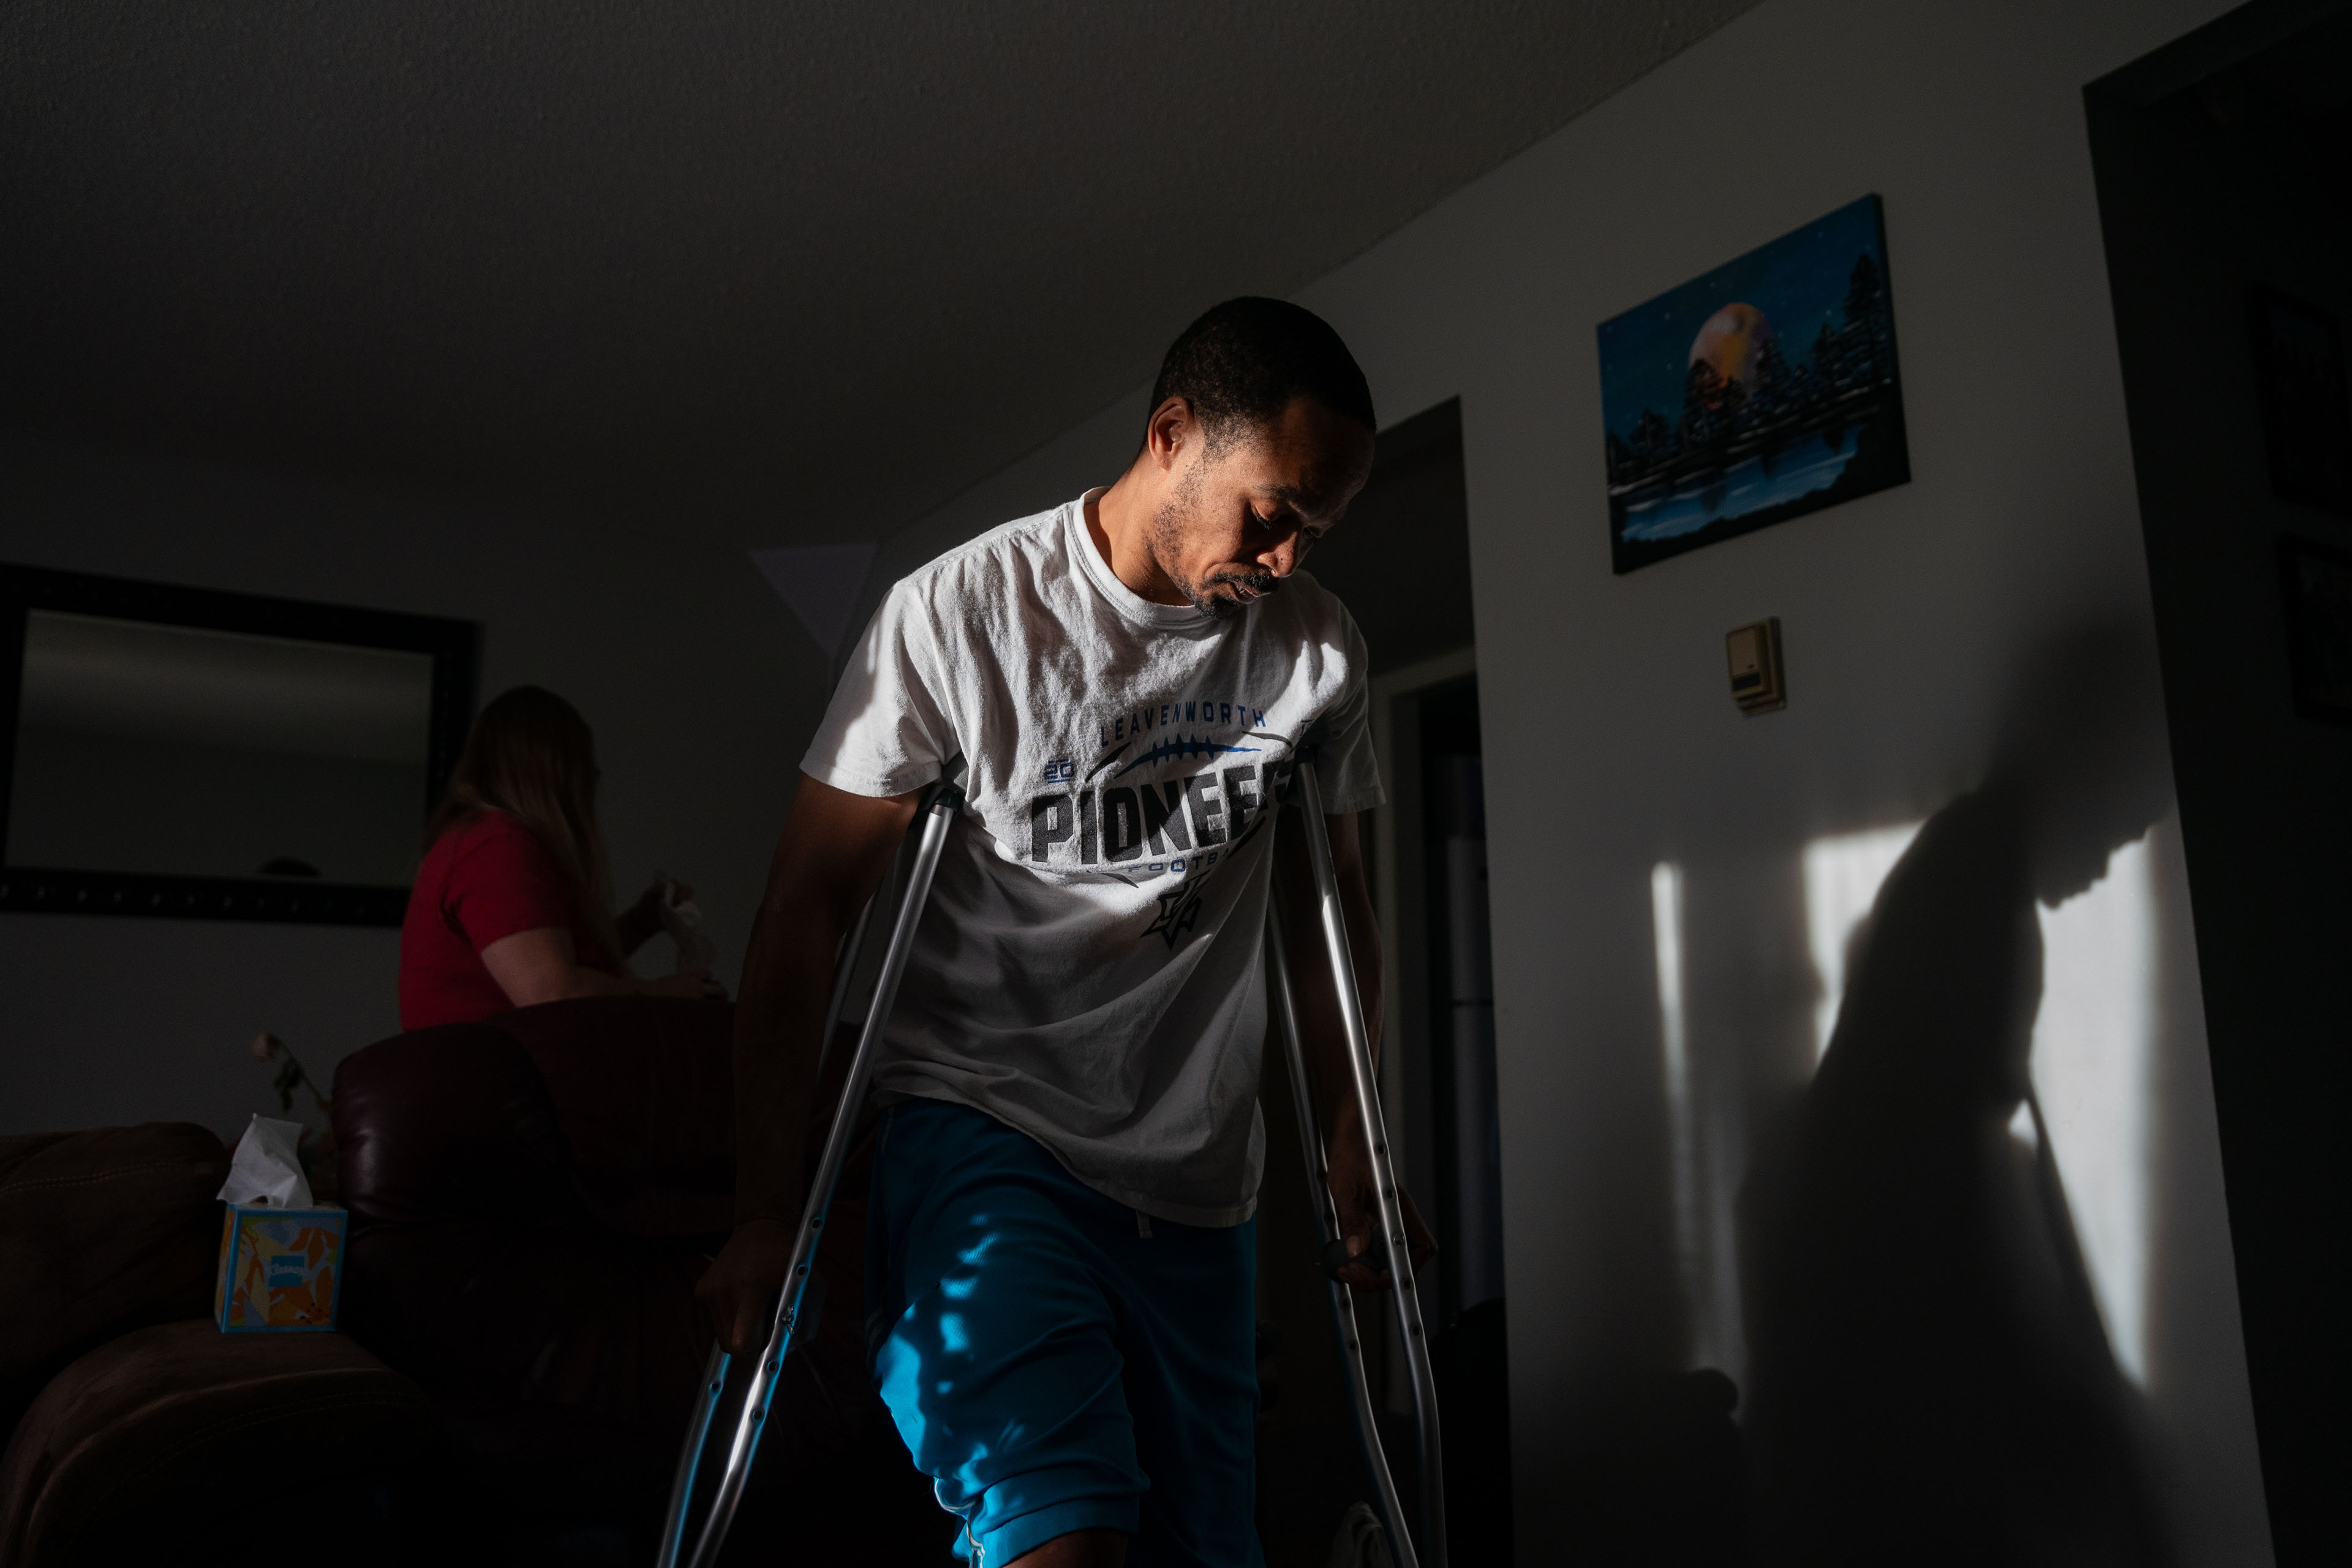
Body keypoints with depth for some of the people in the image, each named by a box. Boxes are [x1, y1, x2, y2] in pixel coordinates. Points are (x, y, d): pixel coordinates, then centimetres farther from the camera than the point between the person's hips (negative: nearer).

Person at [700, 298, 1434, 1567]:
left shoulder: (1318, 649, 1)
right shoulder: (959, 610, -11)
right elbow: (809, 904, -9)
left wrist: (1347, 1146, 11)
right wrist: (766, 1212, -12)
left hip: (1196, 1175, 5)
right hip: (980, 1121, -4)